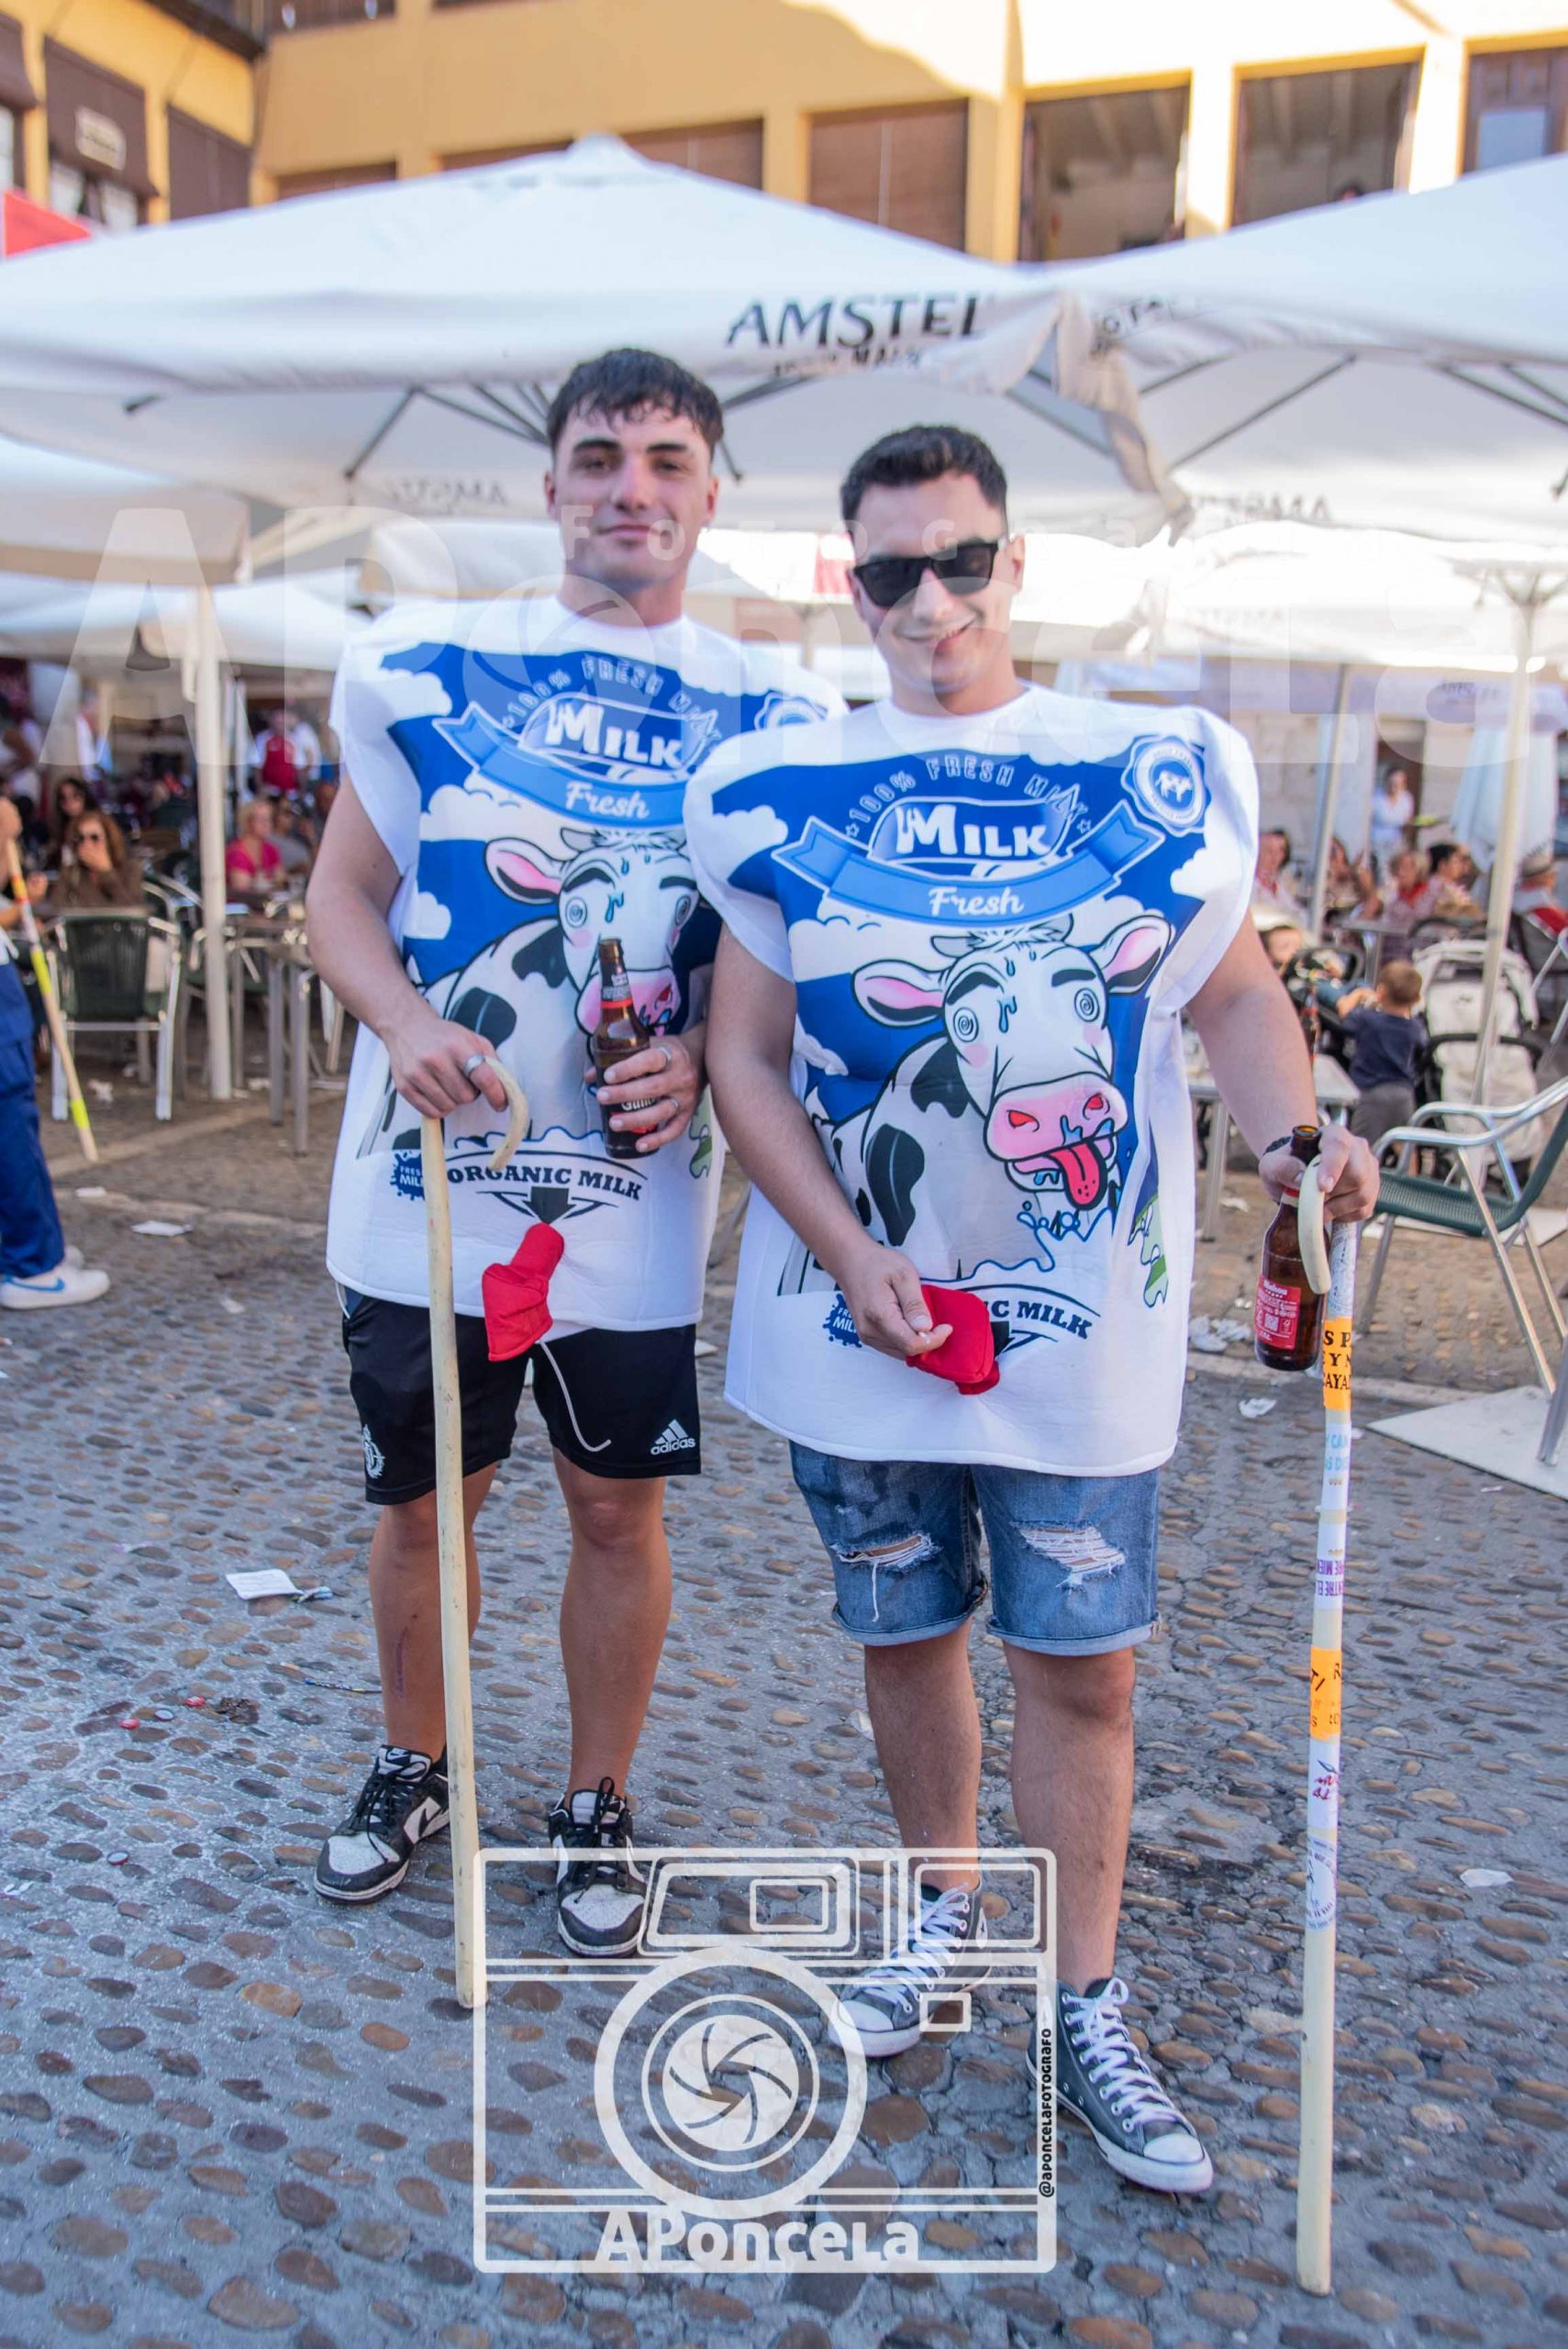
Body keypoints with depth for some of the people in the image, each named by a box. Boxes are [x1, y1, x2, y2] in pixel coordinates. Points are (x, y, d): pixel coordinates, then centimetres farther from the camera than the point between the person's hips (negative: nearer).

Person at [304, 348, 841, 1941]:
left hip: (635, 1199, 0)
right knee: (420, 1499, 15)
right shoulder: (421, 663, 2)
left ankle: (597, 1810, 34)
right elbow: (344, 889, 5)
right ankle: (413, 1767, 41)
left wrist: (702, 1056, -15)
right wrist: (402, 1022, -14)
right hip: (426, 1175, 1)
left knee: (618, 1508, 11)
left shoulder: (773, 711, 1)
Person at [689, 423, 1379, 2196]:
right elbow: (745, 1054, 0)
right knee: (901, 1632, 16)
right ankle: (943, 1909, 42)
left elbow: (1237, 997, 7)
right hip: (856, 1307, 1)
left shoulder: (1153, 771, 0)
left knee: (1081, 1663, 6)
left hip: (1082, 1319, -1)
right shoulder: (784, 790, 1)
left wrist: (1291, 1134, -14)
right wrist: (851, 1258, -10)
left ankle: (1085, 2018, 26)